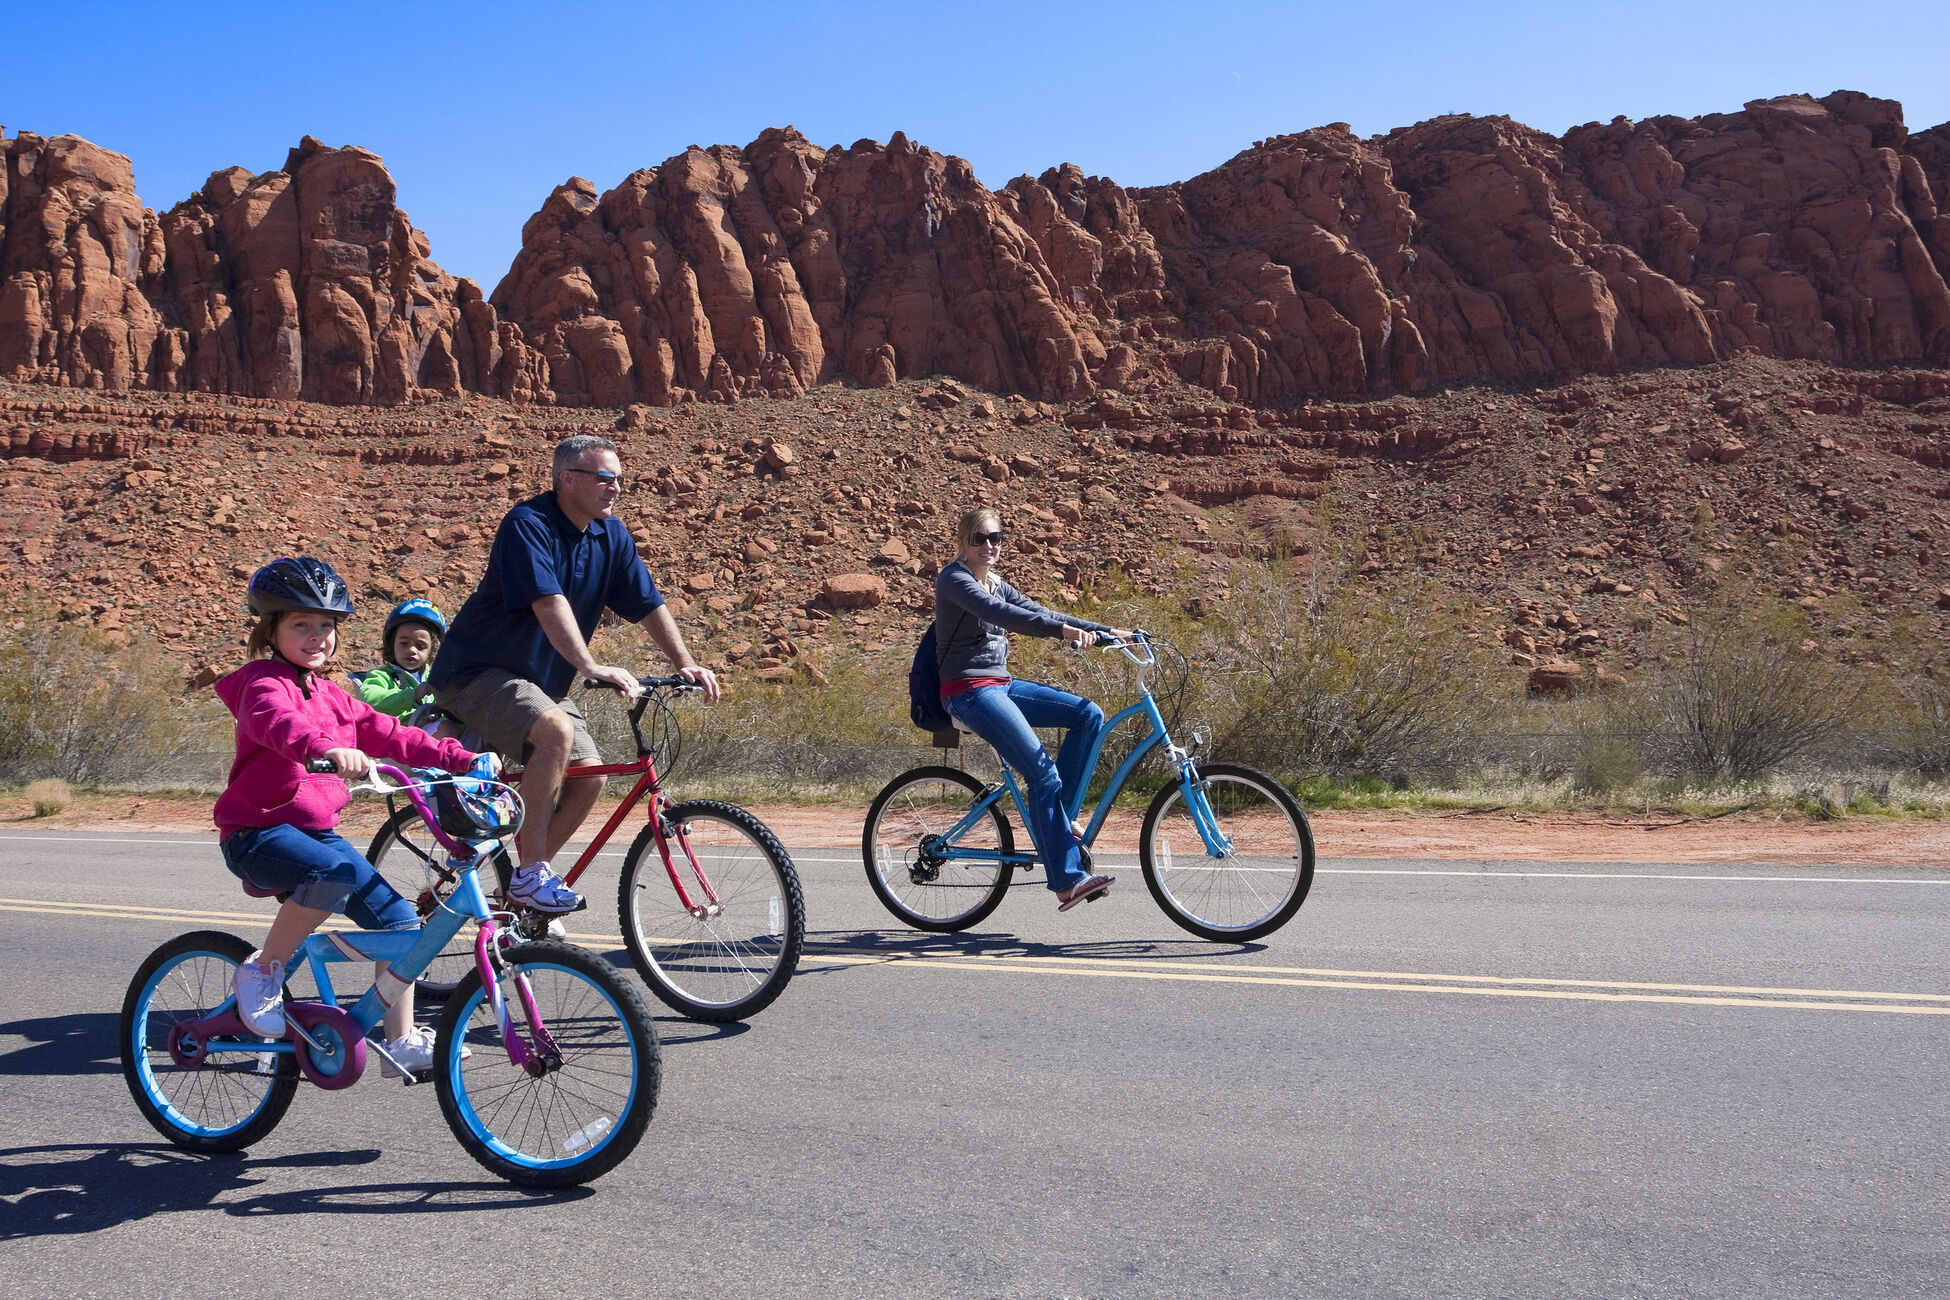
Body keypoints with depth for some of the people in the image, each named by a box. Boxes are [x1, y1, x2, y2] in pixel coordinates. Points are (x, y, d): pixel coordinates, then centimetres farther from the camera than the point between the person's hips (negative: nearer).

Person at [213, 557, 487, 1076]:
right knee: (332, 875, -38)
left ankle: (402, 1042, 10)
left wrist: (463, 760, 10)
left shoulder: (332, 697, 16)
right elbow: (276, 721, -32)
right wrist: (328, 748, -53)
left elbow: (390, 735, 18)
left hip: (319, 832, 8)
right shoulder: (264, 682, -9)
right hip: (258, 831, -8)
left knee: (400, 921, 0)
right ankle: (261, 972, -15)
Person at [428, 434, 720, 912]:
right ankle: (531, 874, -22)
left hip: (540, 681, 8)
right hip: (476, 672, -8)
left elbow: (648, 604, 4)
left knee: (589, 774, -7)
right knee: (557, 731, -32)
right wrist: (589, 666, -43)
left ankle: (531, 879, 9)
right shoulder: (528, 524, -19)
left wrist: (685, 665, -7)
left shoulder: (611, 535, 2)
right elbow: (549, 603, -32)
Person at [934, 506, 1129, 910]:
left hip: (1001, 685, 9)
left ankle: (1057, 818, 0)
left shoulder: (995, 583, 18)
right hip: (969, 691, -9)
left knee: (1089, 715, -6)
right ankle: (1068, 881, -17)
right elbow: (999, 614, -26)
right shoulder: (954, 579, -9)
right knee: (1043, 773, -19)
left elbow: (1037, 612, 14)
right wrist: (1063, 630, -37)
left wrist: (1105, 631, 5)